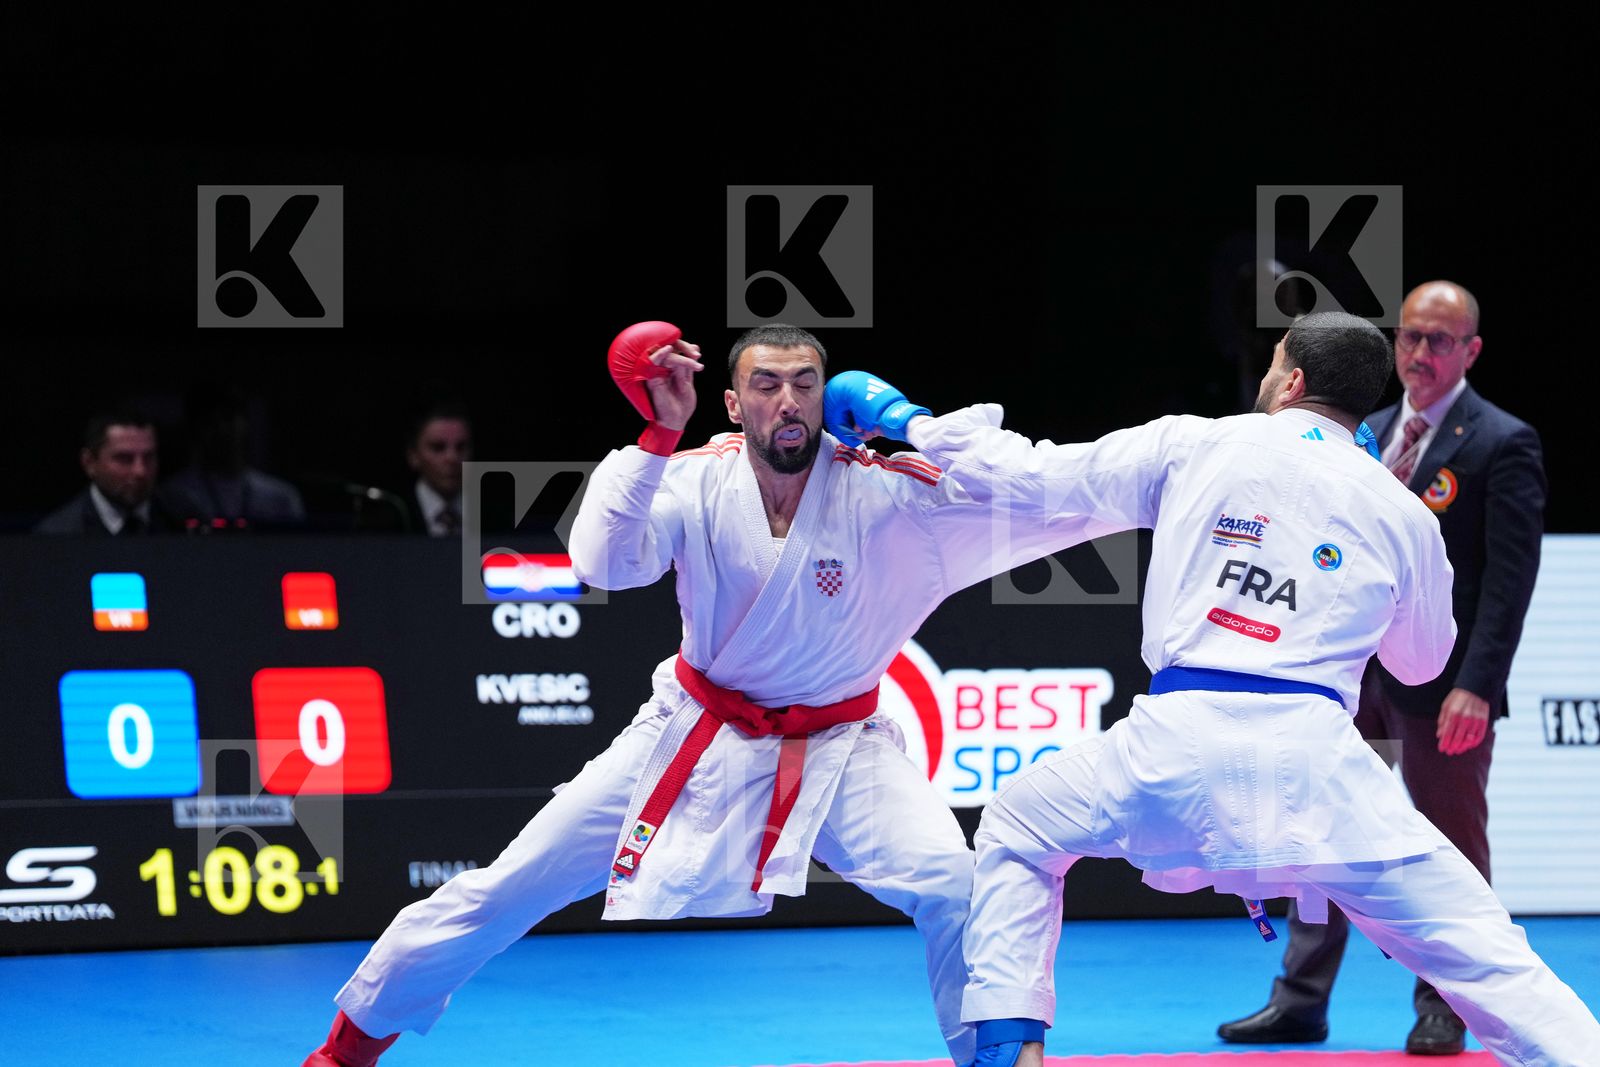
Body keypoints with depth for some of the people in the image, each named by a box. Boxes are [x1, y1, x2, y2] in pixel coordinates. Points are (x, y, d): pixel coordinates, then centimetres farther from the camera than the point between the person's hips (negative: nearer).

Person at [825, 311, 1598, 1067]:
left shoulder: (1192, 447, 10)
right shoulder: (1402, 513, 13)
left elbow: (1026, 478, 16)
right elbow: (1423, 659, 29)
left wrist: (915, 424, 33)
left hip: (1178, 738, 0)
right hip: (1314, 756, 1)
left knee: (1017, 835, 26)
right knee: (1476, 947, 3)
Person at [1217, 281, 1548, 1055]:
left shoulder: (1501, 444, -8)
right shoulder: (1372, 434, 13)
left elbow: (1510, 576, -13)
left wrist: (1476, 686, -20)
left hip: (1441, 682, -6)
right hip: (1354, 671, 6)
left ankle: (1441, 1012, 14)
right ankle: (1300, 1001, 16)